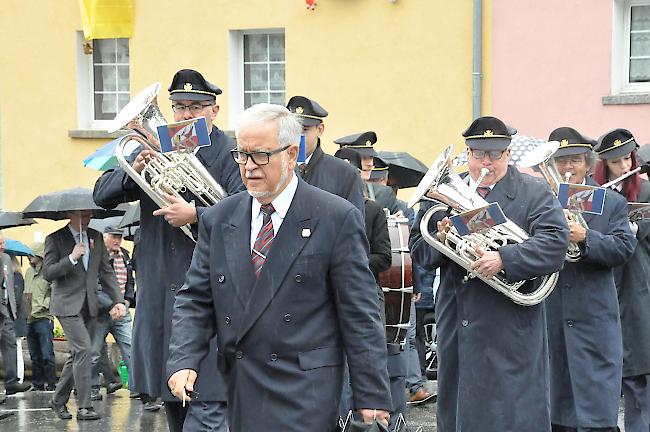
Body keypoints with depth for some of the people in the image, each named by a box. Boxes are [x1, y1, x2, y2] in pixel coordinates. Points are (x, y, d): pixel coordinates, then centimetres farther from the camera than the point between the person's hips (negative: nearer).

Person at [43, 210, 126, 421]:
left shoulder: (96, 237, 11)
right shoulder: (55, 239, -3)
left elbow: (106, 272, 11)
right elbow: (48, 273, -9)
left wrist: (118, 300, 0)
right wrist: (71, 258, -21)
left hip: (89, 305, 6)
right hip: (67, 304, -6)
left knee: (77, 355, 8)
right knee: (83, 350, -16)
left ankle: (58, 400, 22)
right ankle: (83, 406, -14)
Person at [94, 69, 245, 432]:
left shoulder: (229, 155, -5)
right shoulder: (156, 149, 12)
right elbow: (103, 195, 8)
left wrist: (195, 215, -23)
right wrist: (133, 172, -11)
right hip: (159, 294, 6)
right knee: (171, 399, 15)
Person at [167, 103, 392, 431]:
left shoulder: (336, 218, -3)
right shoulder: (218, 220, 11)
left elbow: (359, 314, -4)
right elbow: (195, 299, 11)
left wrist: (372, 397, -6)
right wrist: (182, 361, -7)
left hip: (304, 399, -5)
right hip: (239, 391, 5)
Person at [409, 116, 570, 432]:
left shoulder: (534, 194, 1)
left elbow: (555, 243, -14)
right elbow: (417, 250, 11)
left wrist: (504, 259, -26)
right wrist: (440, 240, -11)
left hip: (511, 331, -4)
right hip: (456, 325, 4)